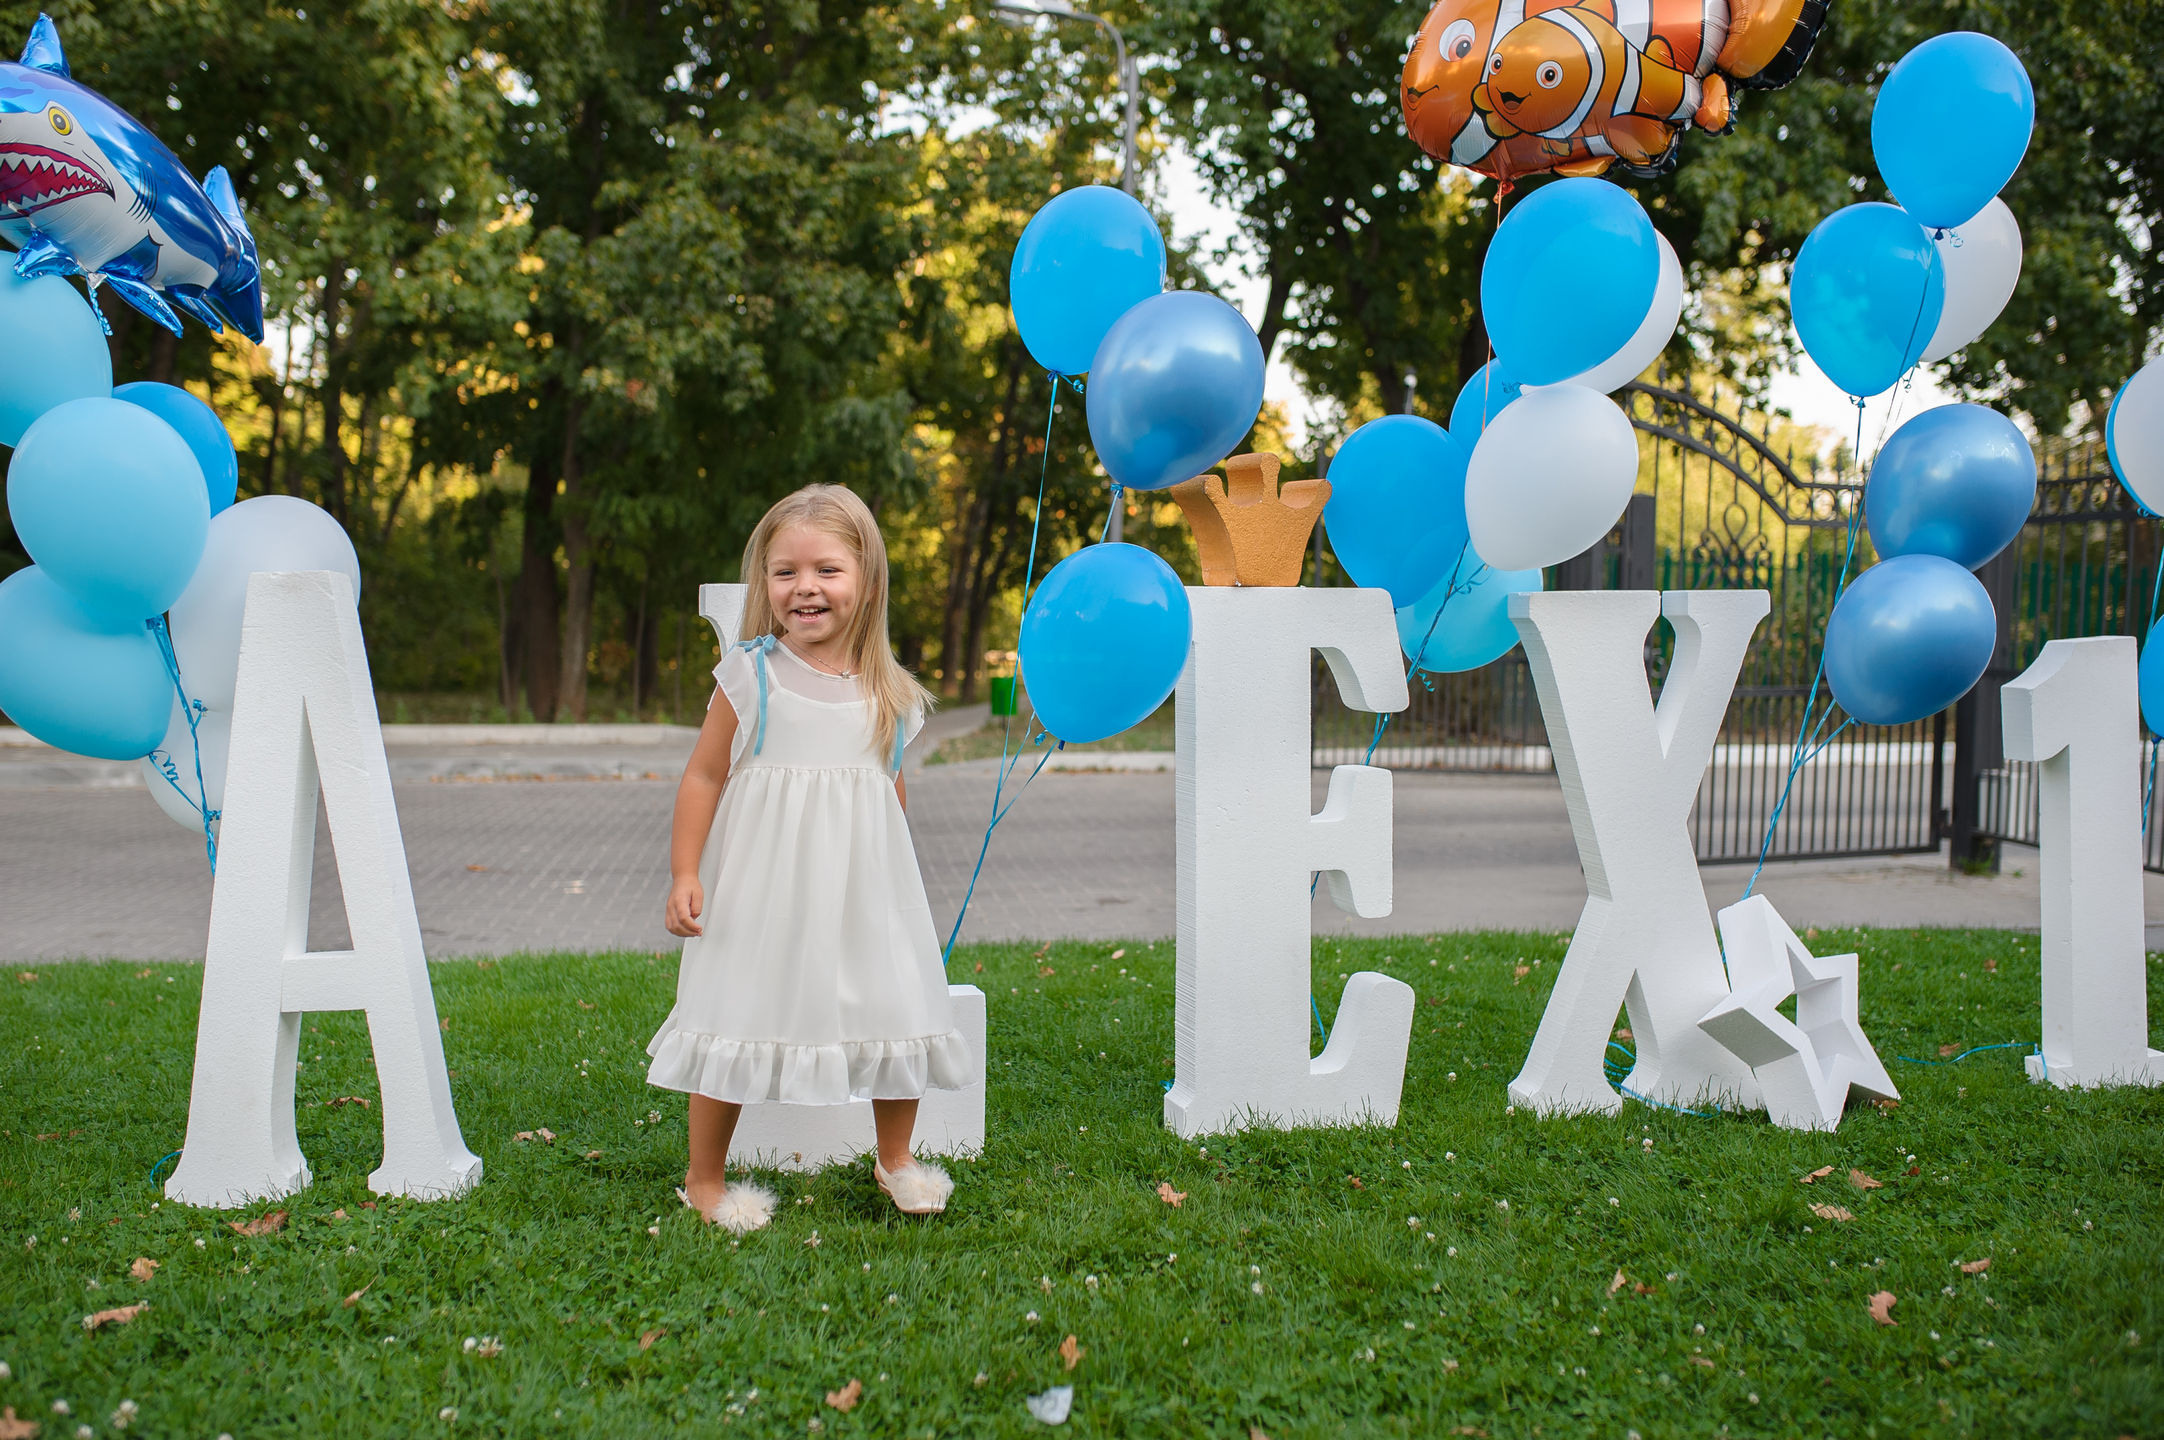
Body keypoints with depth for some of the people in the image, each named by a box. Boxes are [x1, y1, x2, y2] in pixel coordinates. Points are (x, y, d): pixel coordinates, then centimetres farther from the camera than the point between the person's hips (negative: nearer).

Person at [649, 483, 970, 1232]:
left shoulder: (887, 694, 3)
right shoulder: (750, 677, -6)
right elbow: (703, 776, -5)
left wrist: (897, 876, 19)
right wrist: (684, 874, -10)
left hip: (861, 886, 3)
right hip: (763, 888, -3)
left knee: (898, 1014, 5)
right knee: (736, 1025, 1)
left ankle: (895, 1159, 29)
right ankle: (704, 1179, 19)